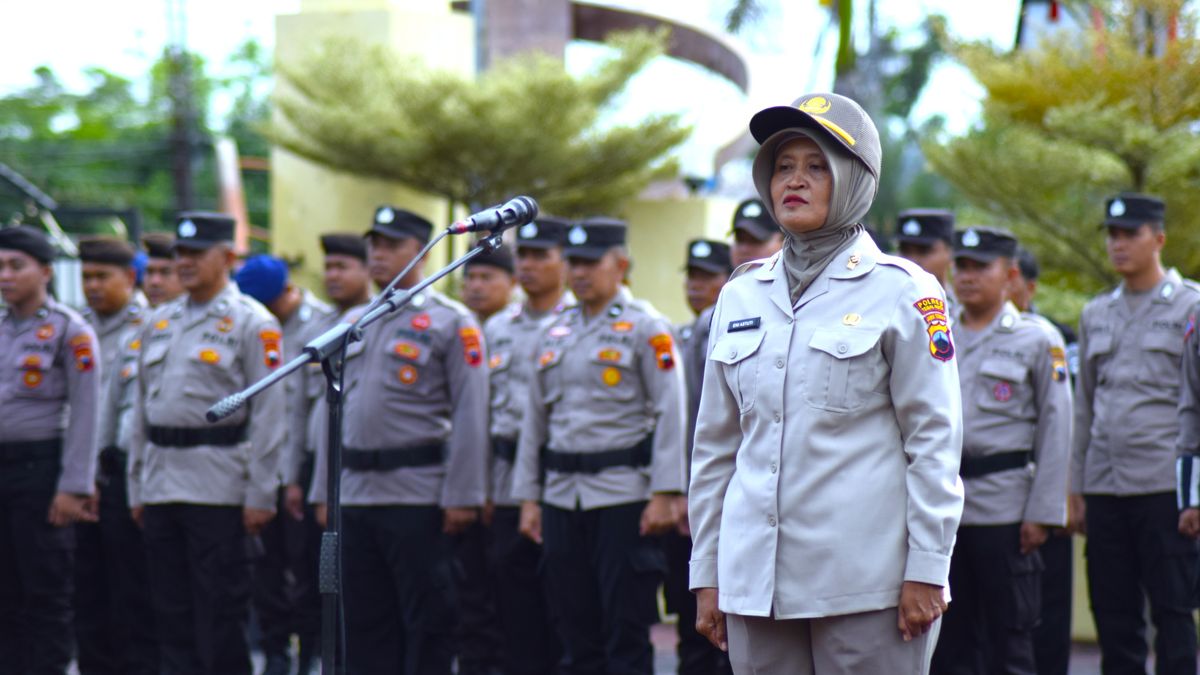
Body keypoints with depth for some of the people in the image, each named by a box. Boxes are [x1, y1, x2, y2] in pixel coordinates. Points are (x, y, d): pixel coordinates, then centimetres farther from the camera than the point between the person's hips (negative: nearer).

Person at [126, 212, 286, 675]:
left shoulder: (252, 323, -4)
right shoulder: (158, 322, 15)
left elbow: (268, 414, -8)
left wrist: (261, 494, -12)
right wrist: (136, 488, 15)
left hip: (218, 485, -6)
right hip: (161, 488, 6)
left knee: (221, 613, -4)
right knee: (172, 609, 8)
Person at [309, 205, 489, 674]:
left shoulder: (450, 323, -2)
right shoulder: (352, 327, 16)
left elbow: (470, 416, -7)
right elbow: (332, 412, 19)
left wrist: (462, 496, -13)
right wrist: (323, 492, 13)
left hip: (418, 496, -6)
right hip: (354, 495, 6)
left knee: (427, 619, -1)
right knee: (364, 618, 9)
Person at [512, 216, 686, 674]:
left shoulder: (645, 328, -2)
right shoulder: (556, 335, 15)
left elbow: (670, 413, -7)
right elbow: (536, 419, 18)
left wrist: (664, 494, -14)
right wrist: (528, 497, 13)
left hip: (623, 495, -6)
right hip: (563, 495, 6)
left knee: (627, 632, -5)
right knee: (575, 631, 7)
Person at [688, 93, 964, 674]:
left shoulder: (902, 292, 0)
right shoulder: (740, 297, 14)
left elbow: (934, 441, -2)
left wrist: (926, 570, -8)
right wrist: (707, 573, 13)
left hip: (866, 582, -4)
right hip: (757, 580, 4)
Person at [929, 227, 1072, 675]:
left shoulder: (1038, 340, 2)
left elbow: (1055, 430, -1)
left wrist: (1043, 512, -8)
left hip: (1004, 510, -4)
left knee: (1009, 638, 0)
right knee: (949, 638, 6)